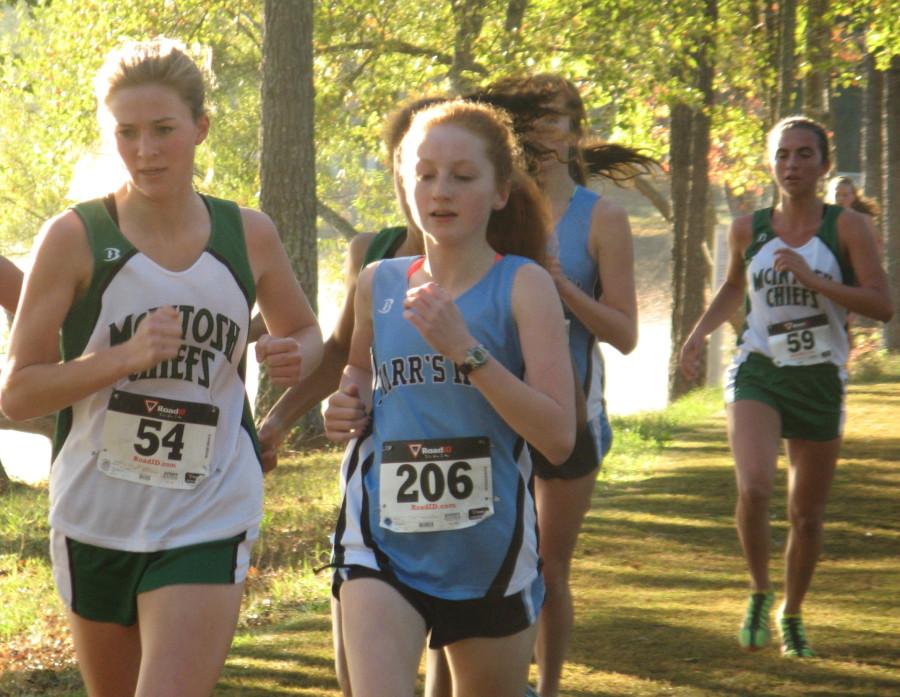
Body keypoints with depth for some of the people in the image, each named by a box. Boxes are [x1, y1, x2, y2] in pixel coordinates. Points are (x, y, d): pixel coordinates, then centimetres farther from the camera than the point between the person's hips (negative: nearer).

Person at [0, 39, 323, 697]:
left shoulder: (249, 235, 1)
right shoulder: (76, 237, -6)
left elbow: (305, 331, 20)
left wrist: (296, 357, -5)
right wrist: (128, 356, -22)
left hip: (209, 523, 0)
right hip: (96, 517, 0)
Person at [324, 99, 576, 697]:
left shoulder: (523, 286, -6)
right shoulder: (378, 285, 5)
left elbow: (558, 437, -15)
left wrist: (464, 348, -23)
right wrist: (349, 407, 2)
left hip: (490, 552, -1)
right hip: (384, 544, 1)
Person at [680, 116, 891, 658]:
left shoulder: (846, 227, -3)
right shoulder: (749, 230, 4)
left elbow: (882, 305, -12)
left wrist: (813, 280, -20)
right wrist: (700, 333, 9)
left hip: (820, 381, 0)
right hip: (758, 373, 0)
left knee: (808, 513, 9)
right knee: (755, 488, -24)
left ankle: (792, 615, 32)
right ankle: (760, 592, 2)